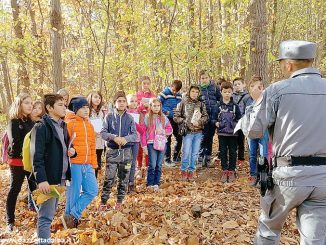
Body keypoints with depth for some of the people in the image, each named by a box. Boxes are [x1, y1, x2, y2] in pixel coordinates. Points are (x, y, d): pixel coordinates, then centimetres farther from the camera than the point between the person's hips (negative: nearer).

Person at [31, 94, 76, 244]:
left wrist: (72, 151, 1)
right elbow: (37, 156, -17)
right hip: (48, 178, -8)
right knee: (46, 216, -4)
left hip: (61, 177, 8)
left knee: (50, 213, 18)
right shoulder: (41, 127, -12)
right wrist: (41, 179, -23)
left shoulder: (62, 125, 14)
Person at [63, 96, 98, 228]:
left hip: (87, 165, 7)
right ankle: (70, 219, 21)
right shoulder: (70, 124, -7)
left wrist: (94, 164, 16)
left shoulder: (89, 125, 15)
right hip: (74, 164, -7)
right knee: (74, 193, 2)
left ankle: (73, 216, 15)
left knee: (92, 190, 4)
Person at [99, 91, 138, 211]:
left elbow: (135, 135, -1)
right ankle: (103, 202, 10)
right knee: (109, 179, -3)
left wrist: (126, 138, -21)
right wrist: (114, 137, -21)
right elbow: (103, 133, -4)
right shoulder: (109, 116, 0)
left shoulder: (129, 118, 3)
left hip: (126, 152, 2)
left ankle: (119, 202, 24)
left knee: (124, 179, 10)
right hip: (112, 151, -2)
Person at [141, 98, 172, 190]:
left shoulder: (164, 118, 10)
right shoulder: (147, 118, 2)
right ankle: (150, 184, 5)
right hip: (151, 144, -3)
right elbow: (143, 132, 1)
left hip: (162, 143, 3)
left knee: (159, 165, 6)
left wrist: (163, 131, -9)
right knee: (152, 165, -8)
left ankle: (156, 183, 15)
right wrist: (144, 145, -3)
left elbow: (170, 130, 11)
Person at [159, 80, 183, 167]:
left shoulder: (179, 95, 8)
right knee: (168, 139, 1)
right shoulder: (165, 93, -9)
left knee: (179, 138, 10)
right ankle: (167, 160, 13)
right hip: (167, 120, -6)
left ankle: (176, 157, 27)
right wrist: (166, 112, -18)